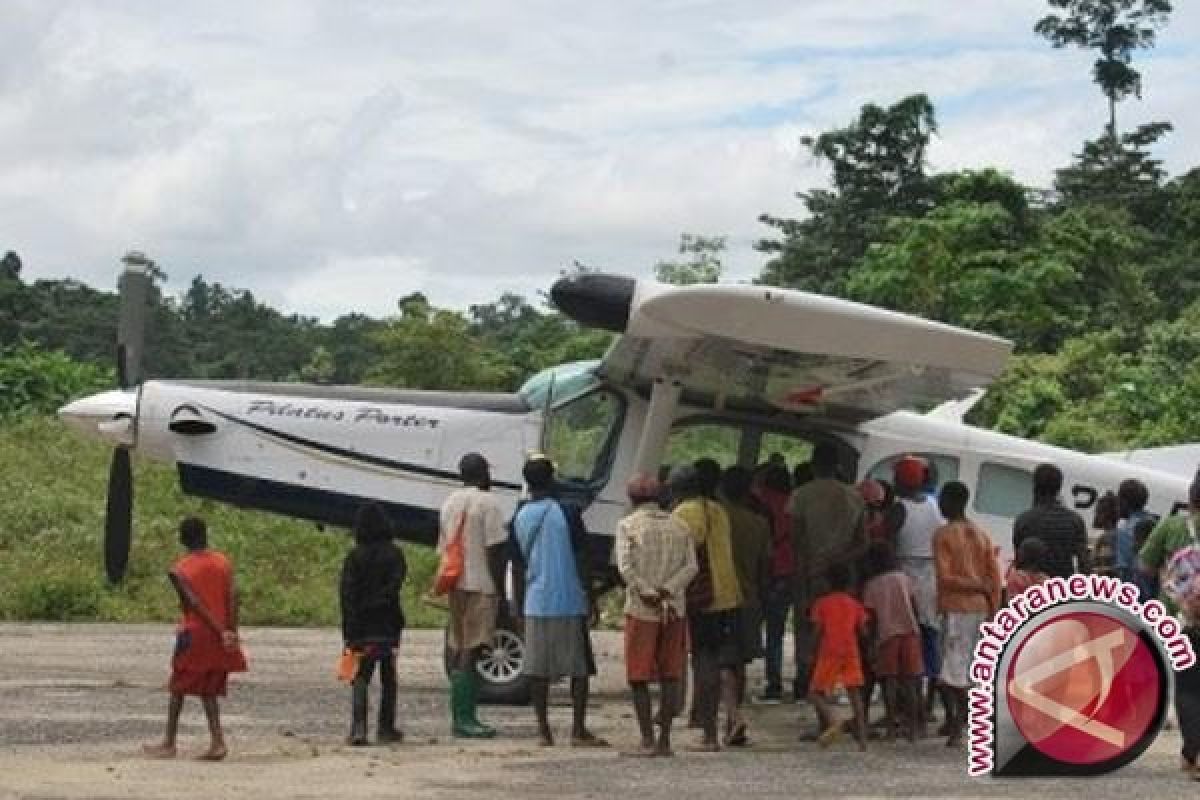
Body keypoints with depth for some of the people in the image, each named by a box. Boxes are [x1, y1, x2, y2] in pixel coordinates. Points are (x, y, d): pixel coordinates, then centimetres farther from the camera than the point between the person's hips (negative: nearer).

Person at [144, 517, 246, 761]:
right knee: (208, 691, 11)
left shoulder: (178, 571, -6)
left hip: (194, 634, -4)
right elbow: (232, 596, -8)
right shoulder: (223, 562, 3)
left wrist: (221, 632, -16)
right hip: (221, 638, 4)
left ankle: (169, 743, 13)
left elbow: (196, 604, -15)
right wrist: (231, 631, -10)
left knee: (178, 689, 10)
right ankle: (217, 742, -2)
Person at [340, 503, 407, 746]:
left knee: (361, 678, 1)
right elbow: (394, 585, -14)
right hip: (388, 625, 0)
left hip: (361, 627, 0)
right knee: (388, 679, 13)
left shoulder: (354, 556, 0)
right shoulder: (394, 554, -1)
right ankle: (386, 728, 15)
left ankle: (358, 728, -14)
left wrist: (350, 630, -6)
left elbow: (346, 592, -6)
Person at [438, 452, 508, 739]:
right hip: (480, 585, -8)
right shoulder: (487, 502, -8)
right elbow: (494, 550, -13)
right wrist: (500, 588, -10)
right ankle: (464, 718, -12)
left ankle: (460, 715, 16)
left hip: (455, 585, 8)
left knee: (458, 650, 12)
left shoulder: (449, 503, 17)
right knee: (471, 650, -9)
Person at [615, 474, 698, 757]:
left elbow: (625, 566, -14)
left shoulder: (628, 525, -1)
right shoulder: (679, 526, 11)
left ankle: (648, 740, -1)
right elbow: (691, 566, 0)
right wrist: (666, 591, -9)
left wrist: (648, 594, -12)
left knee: (639, 678, 3)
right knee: (670, 675, 9)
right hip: (675, 610, 4)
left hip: (641, 609, -4)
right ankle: (664, 739, 8)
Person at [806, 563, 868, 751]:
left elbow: (817, 631, -3)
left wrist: (814, 655, 5)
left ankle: (833, 720, -24)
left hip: (829, 652, -3)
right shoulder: (855, 605, 12)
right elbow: (863, 631, 6)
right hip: (851, 653, 3)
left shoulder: (822, 603, 4)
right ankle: (862, 737, -5)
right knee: (854, 693, 4)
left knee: (815, 693, 3)